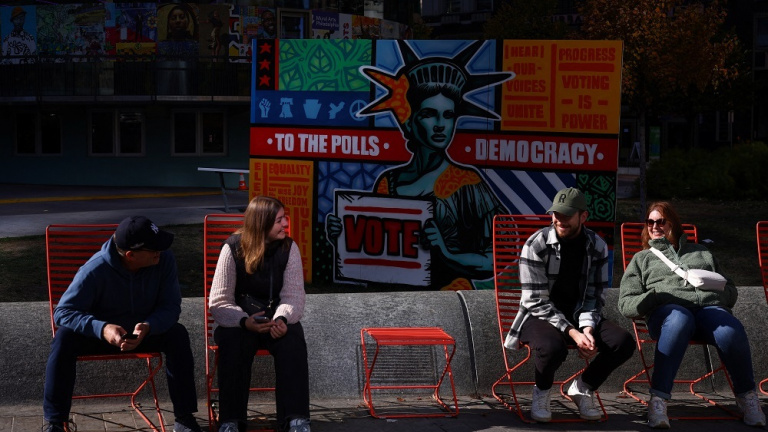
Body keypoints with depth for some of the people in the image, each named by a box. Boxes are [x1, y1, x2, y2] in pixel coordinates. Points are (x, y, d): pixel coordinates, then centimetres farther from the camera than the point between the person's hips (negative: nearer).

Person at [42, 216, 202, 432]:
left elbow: (170, 306, -18)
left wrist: (148, 327, -41)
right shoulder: (96, 269, -26)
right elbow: (63, 311, -26)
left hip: (146, 331, 2)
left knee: (177, 334, -28)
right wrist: (102, 329, -44)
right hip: (102, 333, -1)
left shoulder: (164, 260, -20)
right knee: (64, 337, -30)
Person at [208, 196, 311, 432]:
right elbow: (219, 302, -13)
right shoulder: (233, 249, -10)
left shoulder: (288, 248, -4)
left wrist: (282, 319, -30)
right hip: (240, 321, -1)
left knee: (293, 342, -31)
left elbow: (293, 296, -8)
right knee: (234, 342, -35)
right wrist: (244, 321, -32)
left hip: (276, 320, 2)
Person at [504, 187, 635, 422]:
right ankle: (542, 391, -2)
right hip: (540, 315, -4)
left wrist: (587, 329, -21)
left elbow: (595, 296, 0)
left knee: (624, 342, -21)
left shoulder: (597, 246, -3)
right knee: (553, 347, -39)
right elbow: (537, 301, -17)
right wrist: (572, 333, -26)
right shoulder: (536, 244, -15)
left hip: (578, 315, 4)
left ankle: (583, 387, 7)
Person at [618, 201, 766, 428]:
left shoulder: (701, 253, 34)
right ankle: (658, 399, -41)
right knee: (679, 320, -41)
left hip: (709, 307, 1)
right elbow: (625, 304, 16)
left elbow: (731, 290, 29)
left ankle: (747, 396, -16)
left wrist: (716, 289, 4)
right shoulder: (642, 259, 29)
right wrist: (652, 297, -5)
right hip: (668, 309, -1)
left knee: (731, 330, -36)